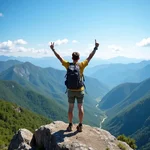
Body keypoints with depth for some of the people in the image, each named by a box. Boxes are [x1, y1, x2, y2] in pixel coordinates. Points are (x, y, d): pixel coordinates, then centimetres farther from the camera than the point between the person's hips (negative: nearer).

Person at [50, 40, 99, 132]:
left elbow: (59, 57, 1)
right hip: (80, 91, -1)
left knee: (71, 108, 11)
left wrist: (53, 49, 11)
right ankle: (80, 126, 13)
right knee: (80, 108, 8)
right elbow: (90, 57, -3)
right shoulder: (81, 65, -10)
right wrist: (96, 48, 4)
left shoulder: (68, 65, -8)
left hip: (71, 91, 1)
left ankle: (70, 125, 18)